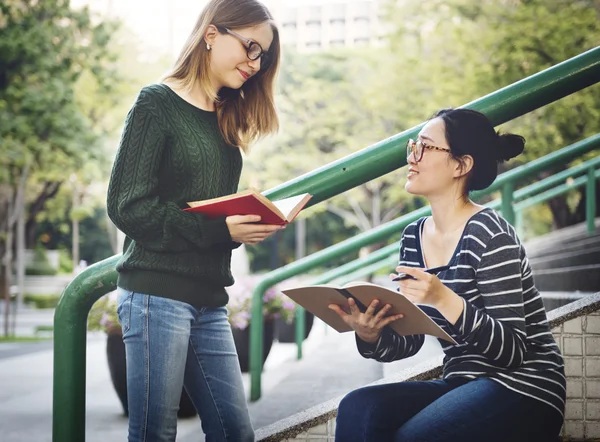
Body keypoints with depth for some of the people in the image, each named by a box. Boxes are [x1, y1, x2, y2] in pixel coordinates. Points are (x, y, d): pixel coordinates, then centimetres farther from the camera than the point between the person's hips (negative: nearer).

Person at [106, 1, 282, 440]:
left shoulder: (226, 120, 17)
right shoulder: (158, 104, -5)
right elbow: (127, 206, -12)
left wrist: (253, 225, -2)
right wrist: (221, 229, -19)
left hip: (209, 300, 7)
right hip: (157, 292, -7)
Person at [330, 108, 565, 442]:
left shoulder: (488, 235, -14)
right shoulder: (413, 237, 7)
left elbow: (512, 351, -18)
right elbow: (408, 342, 8)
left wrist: (444, 300, -31)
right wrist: (370, 336, -14)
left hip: (523, 389, -6)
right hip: (461, 385, 6)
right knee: (357, 408, -18)